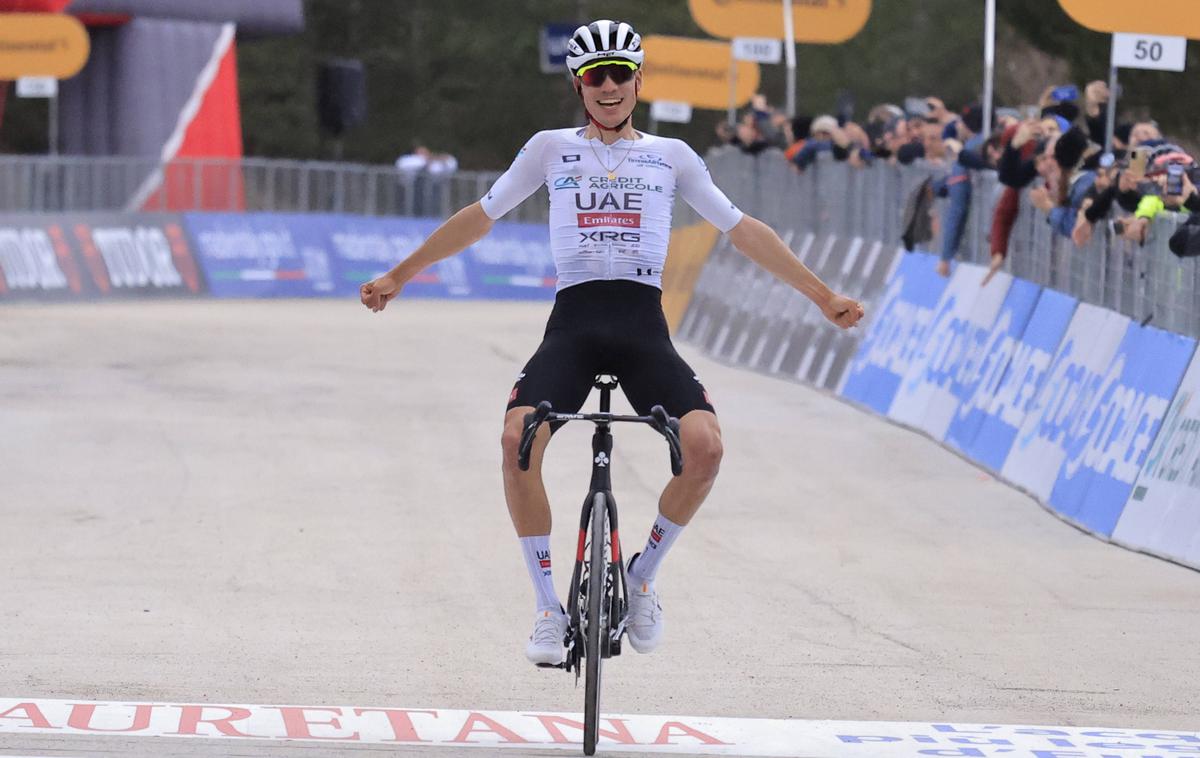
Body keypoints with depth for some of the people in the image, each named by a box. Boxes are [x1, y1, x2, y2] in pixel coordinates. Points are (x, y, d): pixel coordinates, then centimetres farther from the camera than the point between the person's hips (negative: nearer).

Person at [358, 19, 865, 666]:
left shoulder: (670, 156, 16)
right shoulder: (552, 149, 15)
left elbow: (743, 230, 17)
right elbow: (480, 217, 21)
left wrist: (823, 296, 15)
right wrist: (399, 275, 21)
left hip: (642, 325, 0)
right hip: (574, 321, 0)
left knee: (705, 446, -25)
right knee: (517, 438, -28)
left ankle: (642, 576, 2)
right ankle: (550, 607, -13)